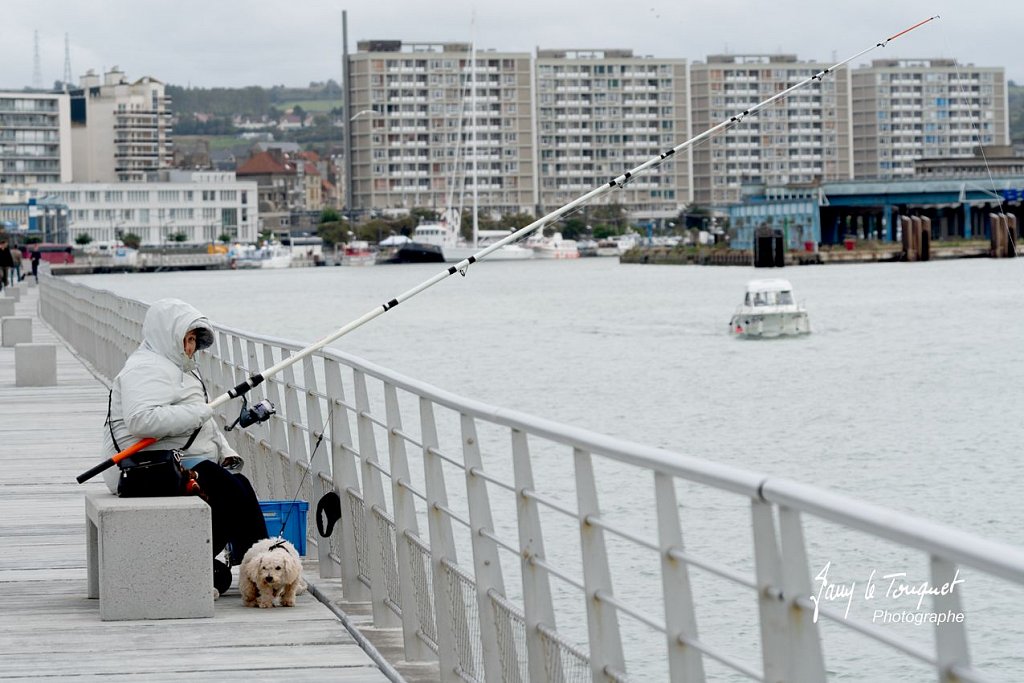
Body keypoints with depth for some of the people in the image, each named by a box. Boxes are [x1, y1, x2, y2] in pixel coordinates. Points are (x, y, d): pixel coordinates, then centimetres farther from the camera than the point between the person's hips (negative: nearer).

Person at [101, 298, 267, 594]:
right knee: (229, 488, -22)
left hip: (186, 463, 11)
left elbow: (204, 423, 33)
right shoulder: (146, 368, -11)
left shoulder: (180, 368, 25)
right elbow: (141, 419, -28)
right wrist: (196, 413, -22)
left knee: (238, 486, -8)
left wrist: (225, 452, 15)